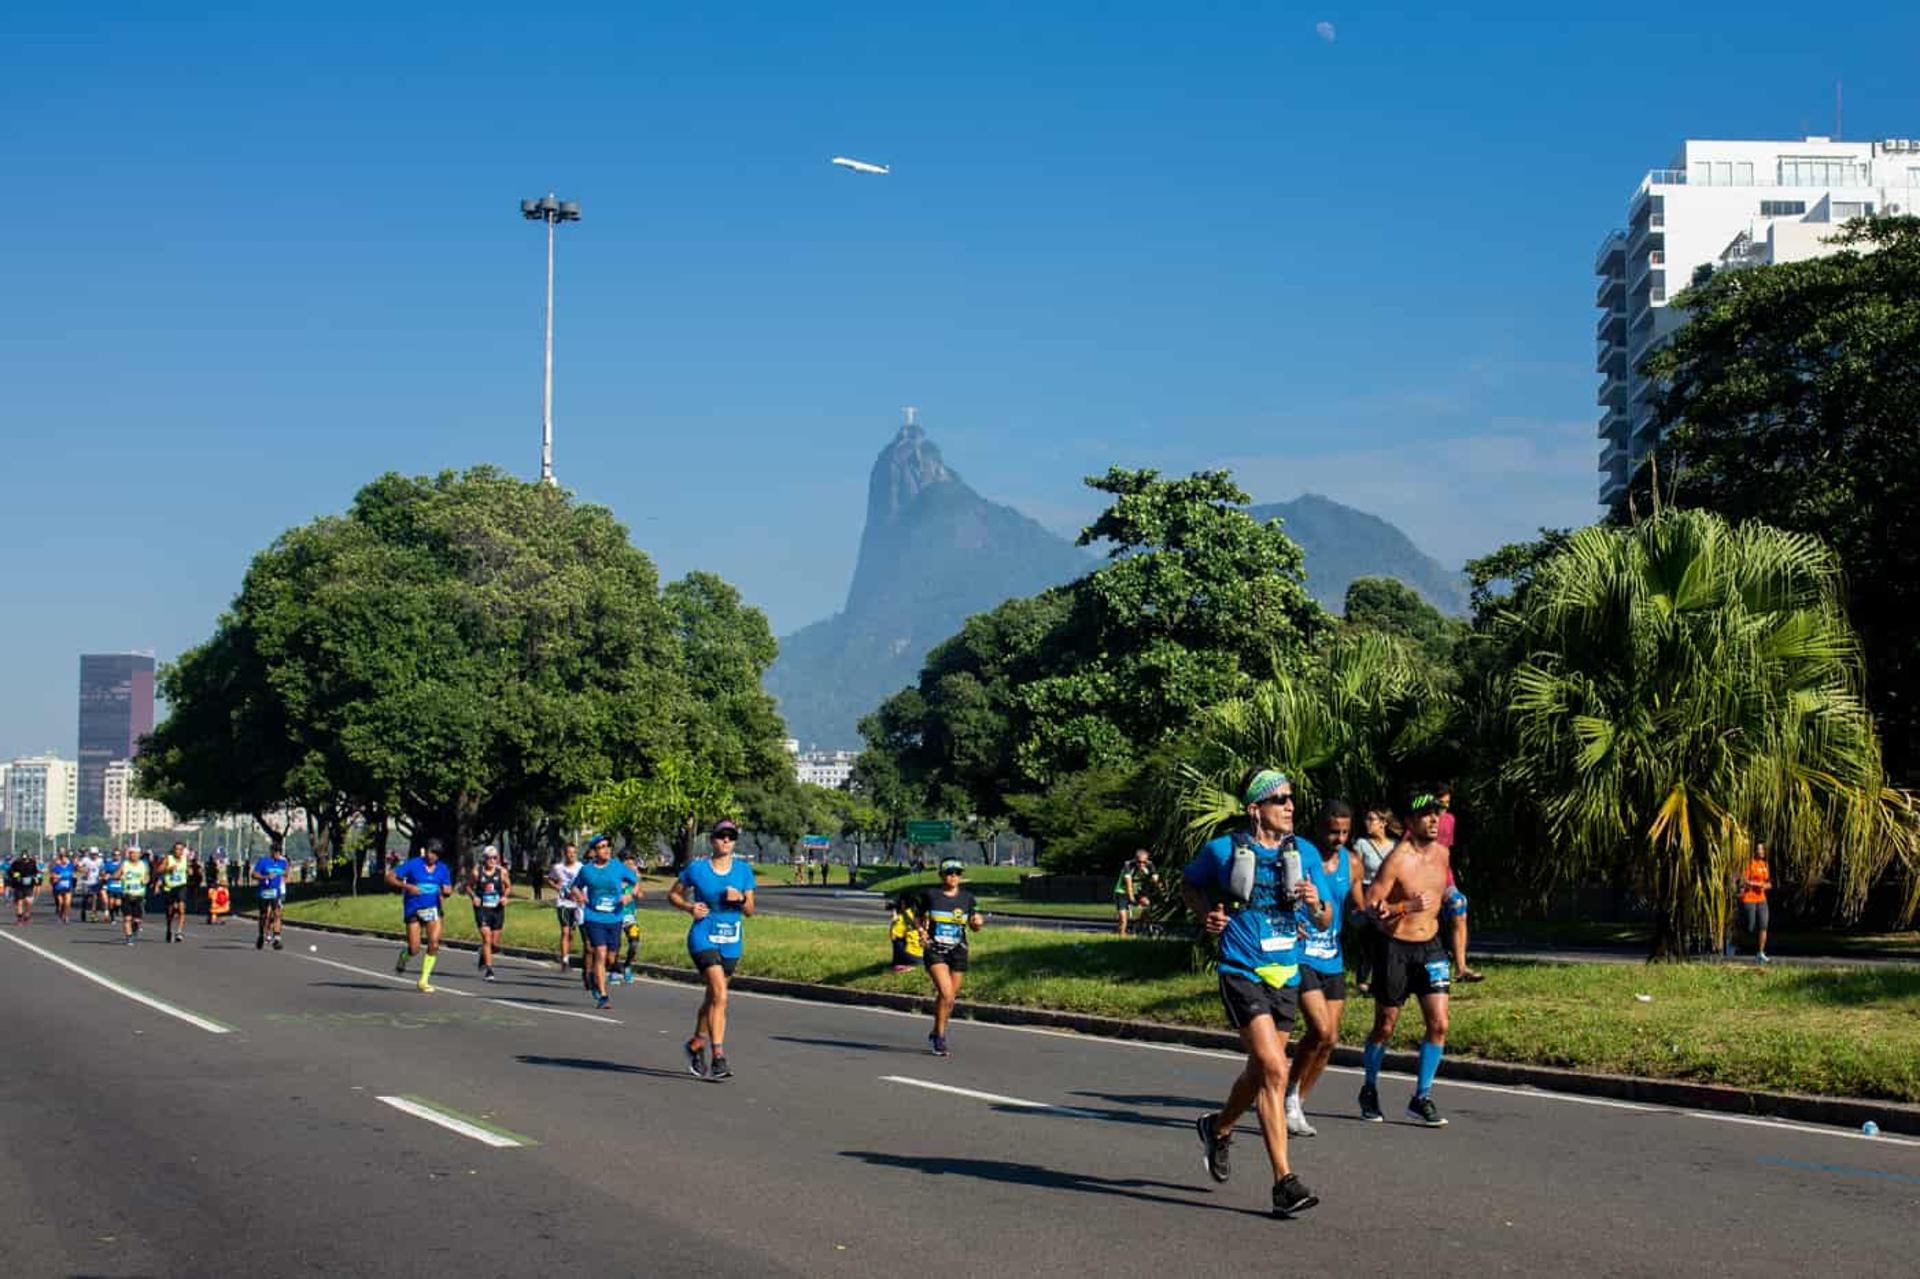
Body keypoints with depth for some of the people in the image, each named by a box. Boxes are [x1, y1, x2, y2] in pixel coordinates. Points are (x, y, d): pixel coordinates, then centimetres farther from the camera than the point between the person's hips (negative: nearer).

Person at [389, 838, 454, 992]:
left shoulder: (442, 869, 5)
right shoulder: (412, 864, -7)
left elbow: (447, 888, 12)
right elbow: (389, 878, -8)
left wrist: (447, 891, -13)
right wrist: (406, 886, -22)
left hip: (433, 909, 3)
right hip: (413, 910, -3)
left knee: (434, 944, -14)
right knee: (414, 950, -5)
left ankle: (424, 980, 0)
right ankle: (403, 957, 34)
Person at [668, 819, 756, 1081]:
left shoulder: (743, 870, 4)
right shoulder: (696, 868, -4)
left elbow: (750, 910, 8)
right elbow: (673, 894, 7)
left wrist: (740, 899, -13)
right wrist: (690, 907, -11)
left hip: (731, 943, 4)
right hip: (704, 939, -4)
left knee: (713, 997, 16)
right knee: (720, 995, -20)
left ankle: (696, 1044, 39)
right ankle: (718, 1057, -20)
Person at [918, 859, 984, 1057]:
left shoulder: (967, 898, 5)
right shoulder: (931, 895, 1)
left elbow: (974, 927, 11)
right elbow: (922, 918, 12)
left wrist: (977, 922, -12)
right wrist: (922, 932, -8)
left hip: (958, 951, 3)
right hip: (935, 951, -3)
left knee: (950, 998, 8)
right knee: (946, 994, -19)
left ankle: (936, 1035, 29)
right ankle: (940, 1038, -8)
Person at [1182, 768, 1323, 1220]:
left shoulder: (1304, 852, 6)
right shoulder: (1223, 851, -5)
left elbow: (1324, 924, 10)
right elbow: (1188, 884, 14)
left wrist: (1316, 905, -12)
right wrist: (1206, 914, -5)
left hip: (1286, 975, 6)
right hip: (1242, 974, -5)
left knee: (1260, 1071, 18)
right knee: (1273, 1070, -18)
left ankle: (1218, 1127, 47)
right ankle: (1284, 1182, -16)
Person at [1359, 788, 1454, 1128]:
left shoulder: (1441, 853, 4)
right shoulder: (1396, 860, -17)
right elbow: (1369, 906, -18)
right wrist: (1407, 906, -27)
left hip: (1430, 946, 5)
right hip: (1395, 948, -5)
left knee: (1439, 1025, -5)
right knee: (1384, 1027, 7)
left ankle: (1421, 1098, 7)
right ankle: (1370, 1091, 27)